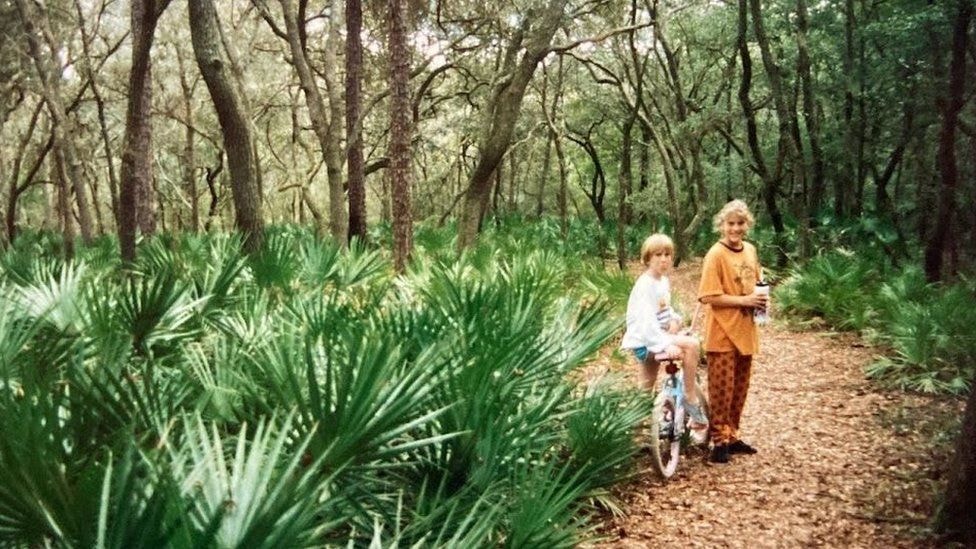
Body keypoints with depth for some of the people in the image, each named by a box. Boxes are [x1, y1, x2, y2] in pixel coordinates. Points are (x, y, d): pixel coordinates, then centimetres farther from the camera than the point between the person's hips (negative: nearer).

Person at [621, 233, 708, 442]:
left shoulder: (664, 281, 10)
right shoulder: (645, 284, -19)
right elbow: (647, 319, -28)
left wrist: (674, 320, -3)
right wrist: (667, 344, -38)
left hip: (657, 339, 10)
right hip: (644, 341, -10)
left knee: (645, 391, 15)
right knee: (691, 345, -24)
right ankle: (691, 402, -15)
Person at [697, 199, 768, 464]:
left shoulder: (750, 250, 7)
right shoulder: (716, 255, -13)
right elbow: (709, 296, -18)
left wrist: (761, 299, 1)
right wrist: (744, 301, -20)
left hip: (744, 331, 7)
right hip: (722, 333, -7)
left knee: (740, 387, 14)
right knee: (721, 388, -1)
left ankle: (732, 436, 26)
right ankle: (719, 441, 10)